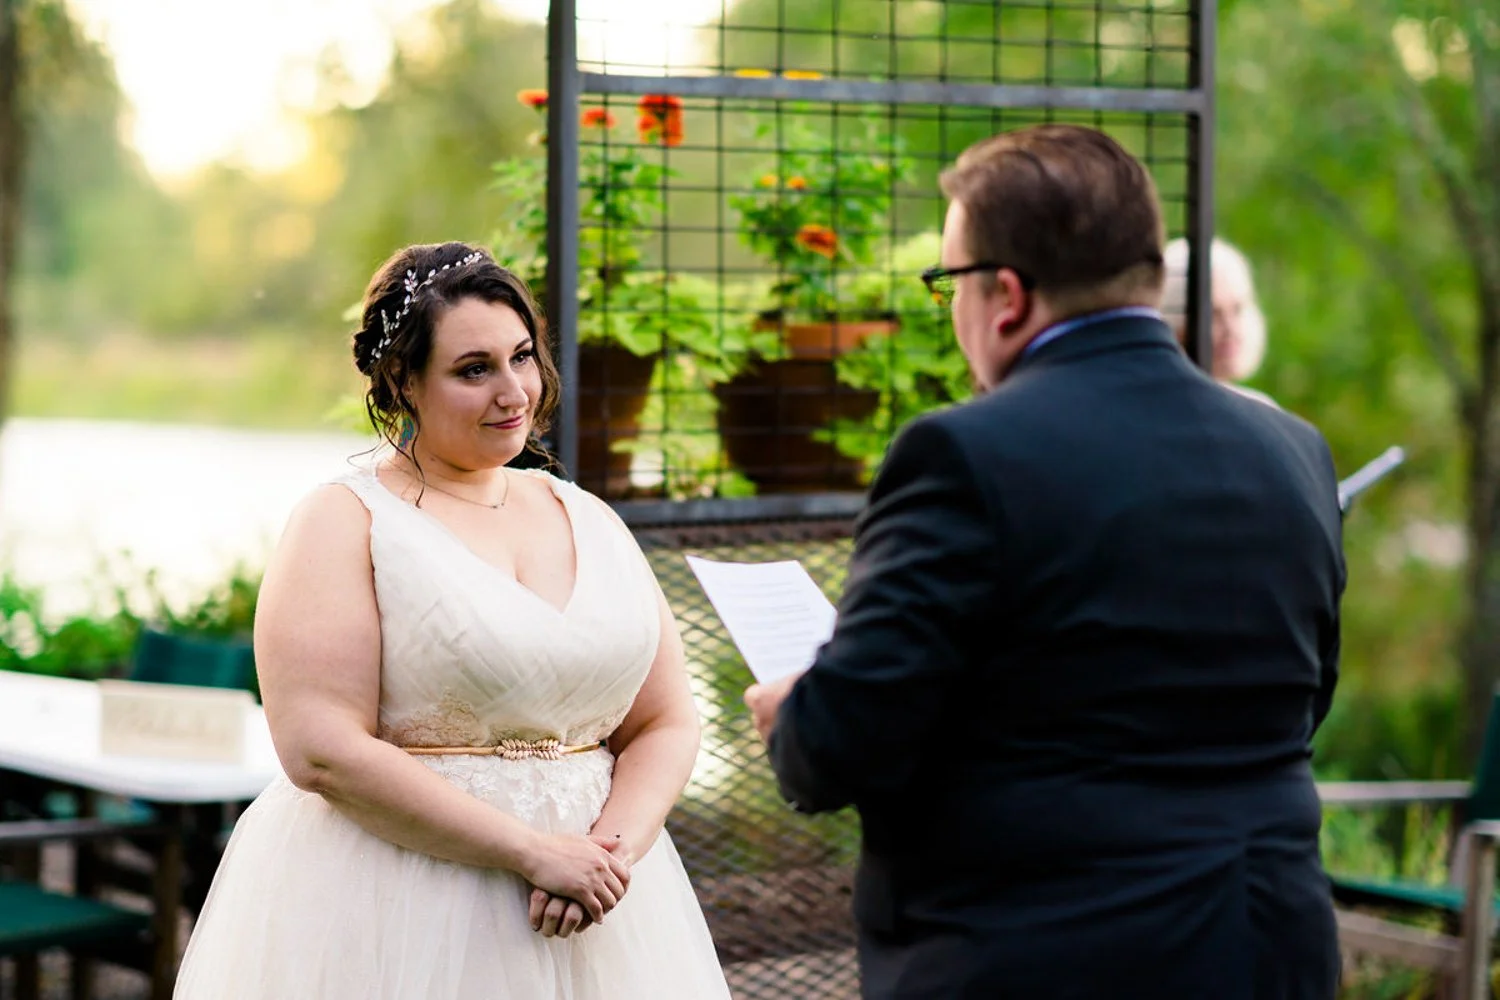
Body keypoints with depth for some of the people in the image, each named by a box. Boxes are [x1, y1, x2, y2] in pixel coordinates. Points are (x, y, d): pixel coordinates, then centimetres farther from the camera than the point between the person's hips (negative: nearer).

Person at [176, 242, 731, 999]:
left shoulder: (589, 522, 11)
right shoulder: (345, 523, -4)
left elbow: (665, 725, 9)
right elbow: (321, 752, -15)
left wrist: (615, 849, -11)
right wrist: (532, 851, -17)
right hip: (395, 926, -4)